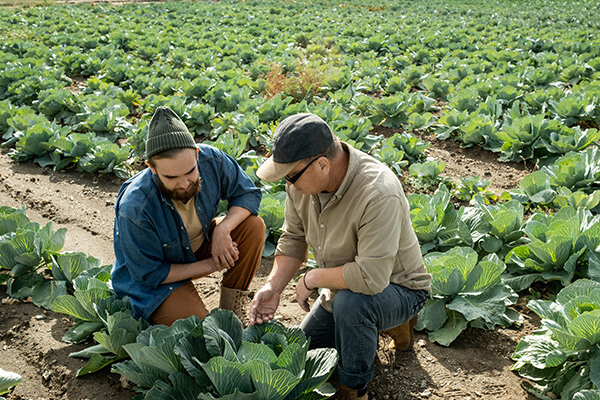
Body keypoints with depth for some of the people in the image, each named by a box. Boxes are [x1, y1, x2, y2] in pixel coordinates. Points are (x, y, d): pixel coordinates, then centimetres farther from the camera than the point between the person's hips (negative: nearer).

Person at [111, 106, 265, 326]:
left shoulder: (211, 160, -24)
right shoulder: (134, 210, -35)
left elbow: (248, 193, -8)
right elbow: (149, 275, -23)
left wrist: (223, 228, -27)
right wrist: (209, 265, -22)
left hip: (199, 246, 5)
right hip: (152, 281, -5)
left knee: (253, 225, -18)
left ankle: (230, 312, -5)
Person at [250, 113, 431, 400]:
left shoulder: (379, 194, -37)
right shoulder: (302, 182, -14)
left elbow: (371, 278, -40)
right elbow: (293, 239, 0)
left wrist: (313, 278, -26)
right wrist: (273, 286, -13)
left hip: (397, 288, -7)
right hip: (345, 286, 7)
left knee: (349, 301, -38)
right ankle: (373, 325, 27)